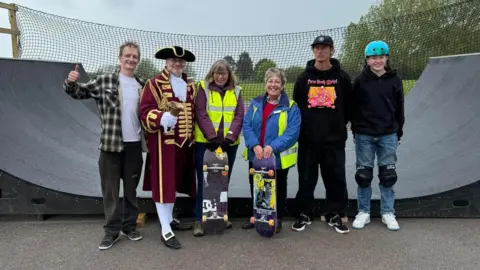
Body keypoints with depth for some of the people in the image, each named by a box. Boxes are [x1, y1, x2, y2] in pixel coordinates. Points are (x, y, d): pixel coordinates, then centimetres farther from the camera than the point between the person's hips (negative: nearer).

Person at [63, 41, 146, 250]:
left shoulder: (142, 85, 7)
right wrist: (70, 82, -21)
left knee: (131, 187, 14)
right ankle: (112, 230, 20)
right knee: (110, 189, 7)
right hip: (111, 144, -2)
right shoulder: (104, 81, -2)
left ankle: (129, 225, 28)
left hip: (135, 144, 3)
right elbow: (79, 92, -1)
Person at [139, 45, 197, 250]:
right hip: (163, 142, -6)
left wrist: (192, 135, 16)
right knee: (164, 185, -2)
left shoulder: (190, 86, 14)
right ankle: (166, 231, 6)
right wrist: (168, 116, -29)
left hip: (184, 142, 6)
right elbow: (145, 113, -14)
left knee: (175, 182, 16)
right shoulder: (154, 84, -7)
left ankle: (170, 218, 33)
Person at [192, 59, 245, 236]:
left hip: (229, 143, 3)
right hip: (205, 142, -3)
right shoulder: (203, 88, 1)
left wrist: (229, 137, -13)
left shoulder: (236, 91, 9)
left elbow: (239, 116, 1)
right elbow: (201, 114, -8)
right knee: (204, 180, -2)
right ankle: (199, 219, 7)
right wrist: (213, 137, -18)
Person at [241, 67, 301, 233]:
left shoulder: (291, 107, -7)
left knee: (277, 189, 12)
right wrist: (254, 145, -19)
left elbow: (292, 132, -16)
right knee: (255, 188, 17)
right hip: (256, 156, 4)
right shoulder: (255, 103, 5)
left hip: (278, 157, -4)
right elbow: (246, 126, -3)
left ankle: (277, 219, 30)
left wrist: (272, 146, -27)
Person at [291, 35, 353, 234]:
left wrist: (340, 125, 4)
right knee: (306, 178, 7)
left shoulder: (342, 77, 4)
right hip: (308, 138, 1)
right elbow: (295, 105, 8)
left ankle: (334, 215, 21)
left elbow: (349, 106, 7)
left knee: (336, 178, 6)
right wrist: (301, 128, 4)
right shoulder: (304, 77, 6)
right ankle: (304, 214, 20)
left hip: (334, 139, 0)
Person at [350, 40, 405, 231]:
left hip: (388, 136, 1)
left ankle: (388, 213, 21)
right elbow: (354, 108, 2)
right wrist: (355, 131, 1)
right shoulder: (360, 81, -1)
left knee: (388, 176, 8)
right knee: (363, 176, 6)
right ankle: (363, 212, 19)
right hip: (364, 136, -1)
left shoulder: (394, 81, 3)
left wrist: (398, 133, 9)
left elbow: (399, 109, 8)